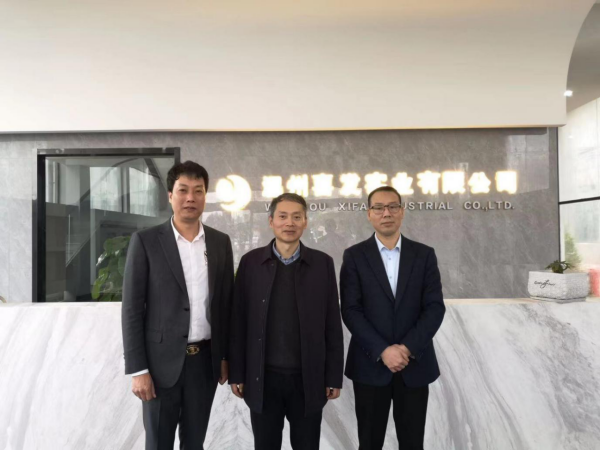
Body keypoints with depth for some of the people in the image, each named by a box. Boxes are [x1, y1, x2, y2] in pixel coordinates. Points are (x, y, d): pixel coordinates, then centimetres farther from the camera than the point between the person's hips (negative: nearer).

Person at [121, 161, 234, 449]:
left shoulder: (220, 242, 4)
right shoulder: (146, 241, -7)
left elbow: (226, 303, 8)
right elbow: (132, 309, -8)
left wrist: (225, 356, 8)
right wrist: (137, 369, -11)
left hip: (205, 360, 3)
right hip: (162, 361, -3)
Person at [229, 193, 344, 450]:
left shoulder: (322, 263, -2)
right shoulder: (251, 262, -2)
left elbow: (332, 325, -1)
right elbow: (239, 322, 0)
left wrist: (334, 376, -1)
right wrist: (236, 373, -1)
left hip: (308, 378, 0)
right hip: (262, 378, 0)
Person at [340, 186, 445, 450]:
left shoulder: (424, 255, 3)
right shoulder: (354, 256, -2)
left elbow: (435, 307, -3)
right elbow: (351, 311, -8)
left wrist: (408, 348, -14)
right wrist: (382, 351, -16)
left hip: (415, 365, 1)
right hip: (370, 365, -1)